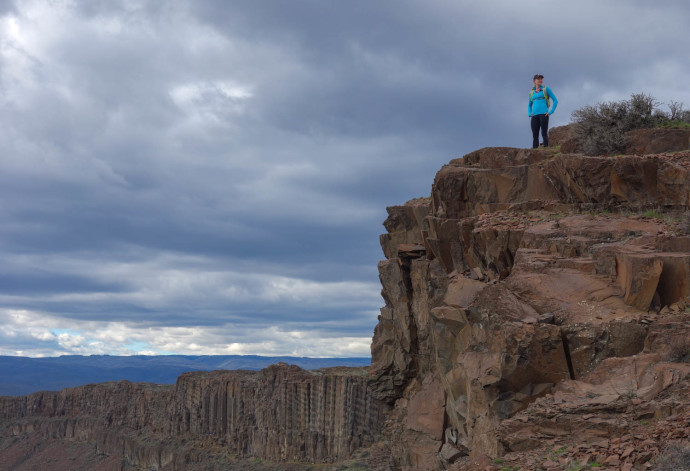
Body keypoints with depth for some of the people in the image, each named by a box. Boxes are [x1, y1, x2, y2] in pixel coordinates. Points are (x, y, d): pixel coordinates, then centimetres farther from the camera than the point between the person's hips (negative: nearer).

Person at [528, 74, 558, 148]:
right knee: (535, 135, -1)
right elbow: (529, 105, 30)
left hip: (543, 114, -4)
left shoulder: (546, 89, 8)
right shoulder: (532, 93, 18)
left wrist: (551, 112, -3)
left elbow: (555, 100, 6)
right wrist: (529, 113, 11)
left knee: (544, 134, -9)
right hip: (535, 115, 4)